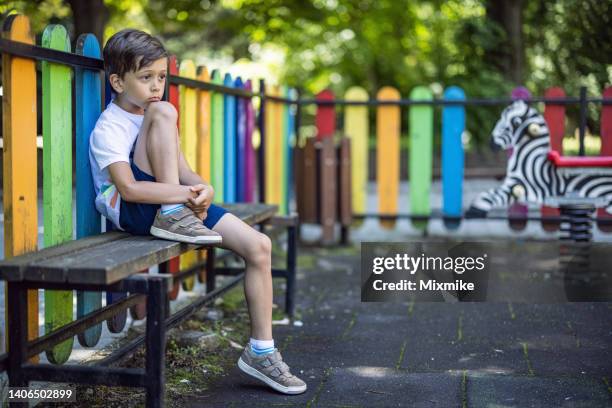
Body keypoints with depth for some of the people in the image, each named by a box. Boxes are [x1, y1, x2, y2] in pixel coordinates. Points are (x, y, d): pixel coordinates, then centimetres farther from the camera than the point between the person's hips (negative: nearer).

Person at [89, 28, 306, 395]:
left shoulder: (152, 115, 16)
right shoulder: (108, 129, -10)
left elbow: (183, 170, 9)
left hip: (177, 202, 7)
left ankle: (261, 351, -1)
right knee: (163, 112, -23)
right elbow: (129, 189, -24)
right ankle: (173, 217, -23)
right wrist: (188, 195, -28)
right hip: (133, 212, -7)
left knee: (260, 245, -10)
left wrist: (202, 188, -15)